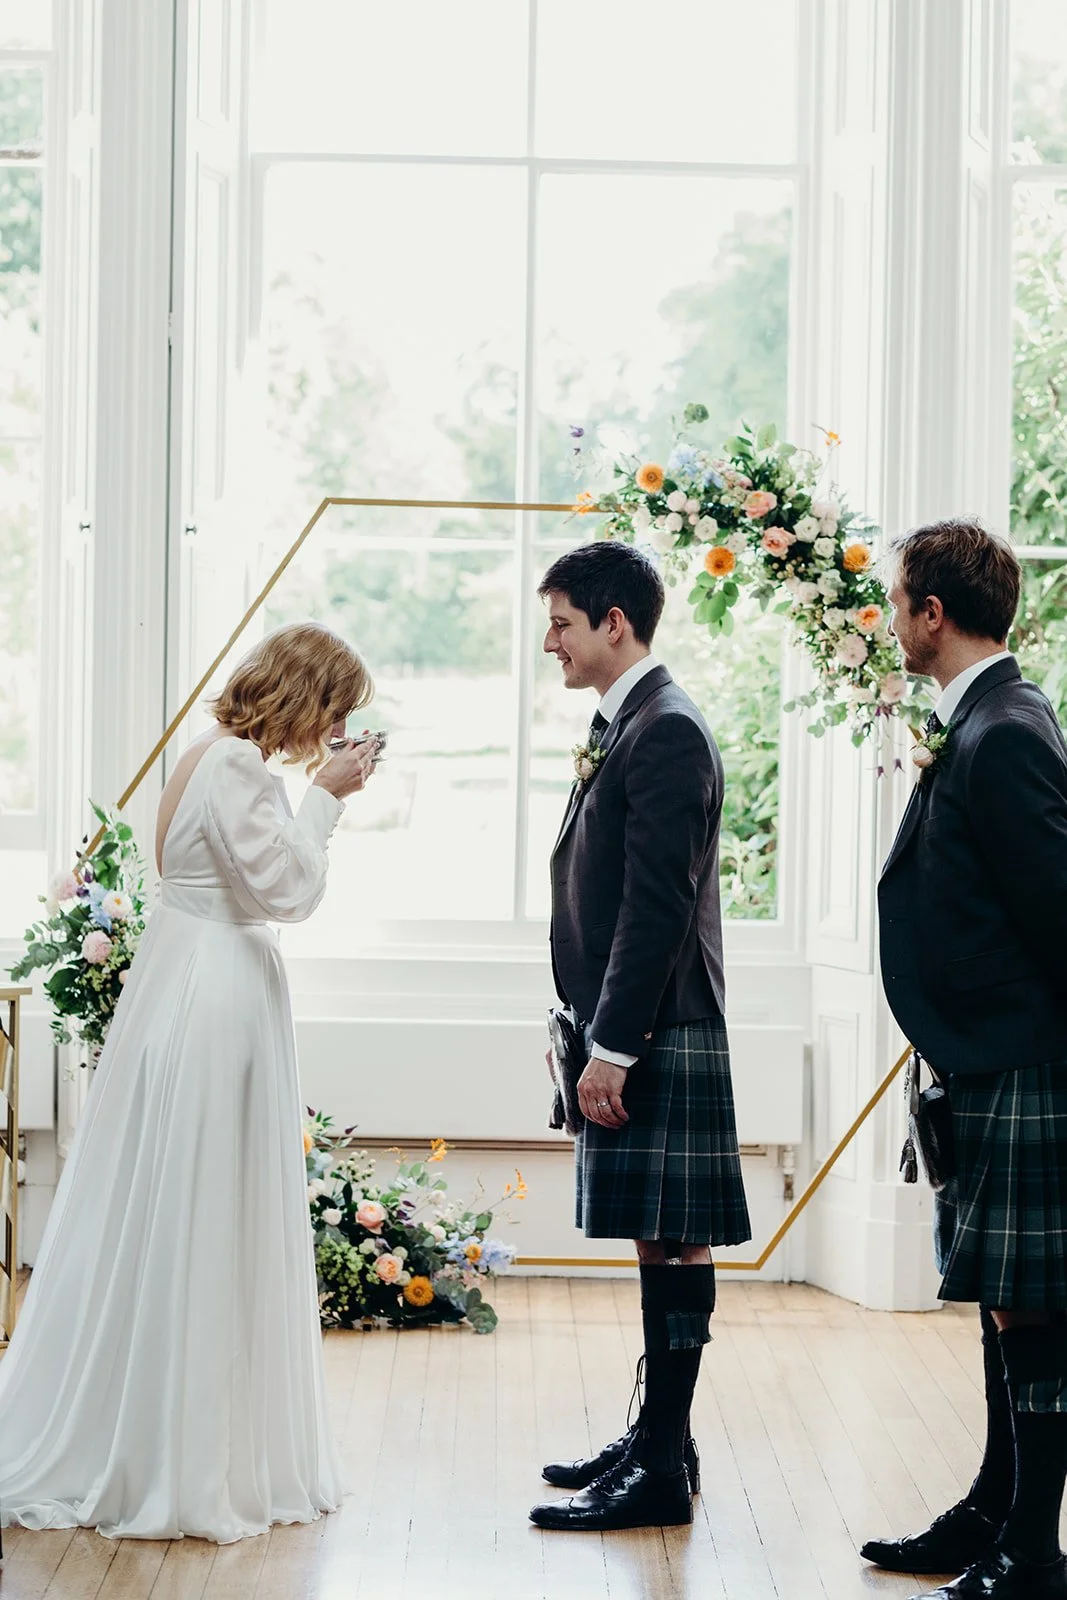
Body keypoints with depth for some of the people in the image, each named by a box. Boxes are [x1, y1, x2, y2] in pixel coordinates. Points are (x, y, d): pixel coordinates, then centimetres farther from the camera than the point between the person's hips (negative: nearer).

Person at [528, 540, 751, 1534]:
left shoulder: (666, 731, -15)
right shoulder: (621, 726, 16)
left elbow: (658, 905, -20)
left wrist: (613, 1047, -20)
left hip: (659, 1037, -10)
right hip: (626, 1031, 10)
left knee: (672, 1238, -5)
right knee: (656, 1237, 14)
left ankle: (662, 1471, -1)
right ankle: (658, 1439, 23)